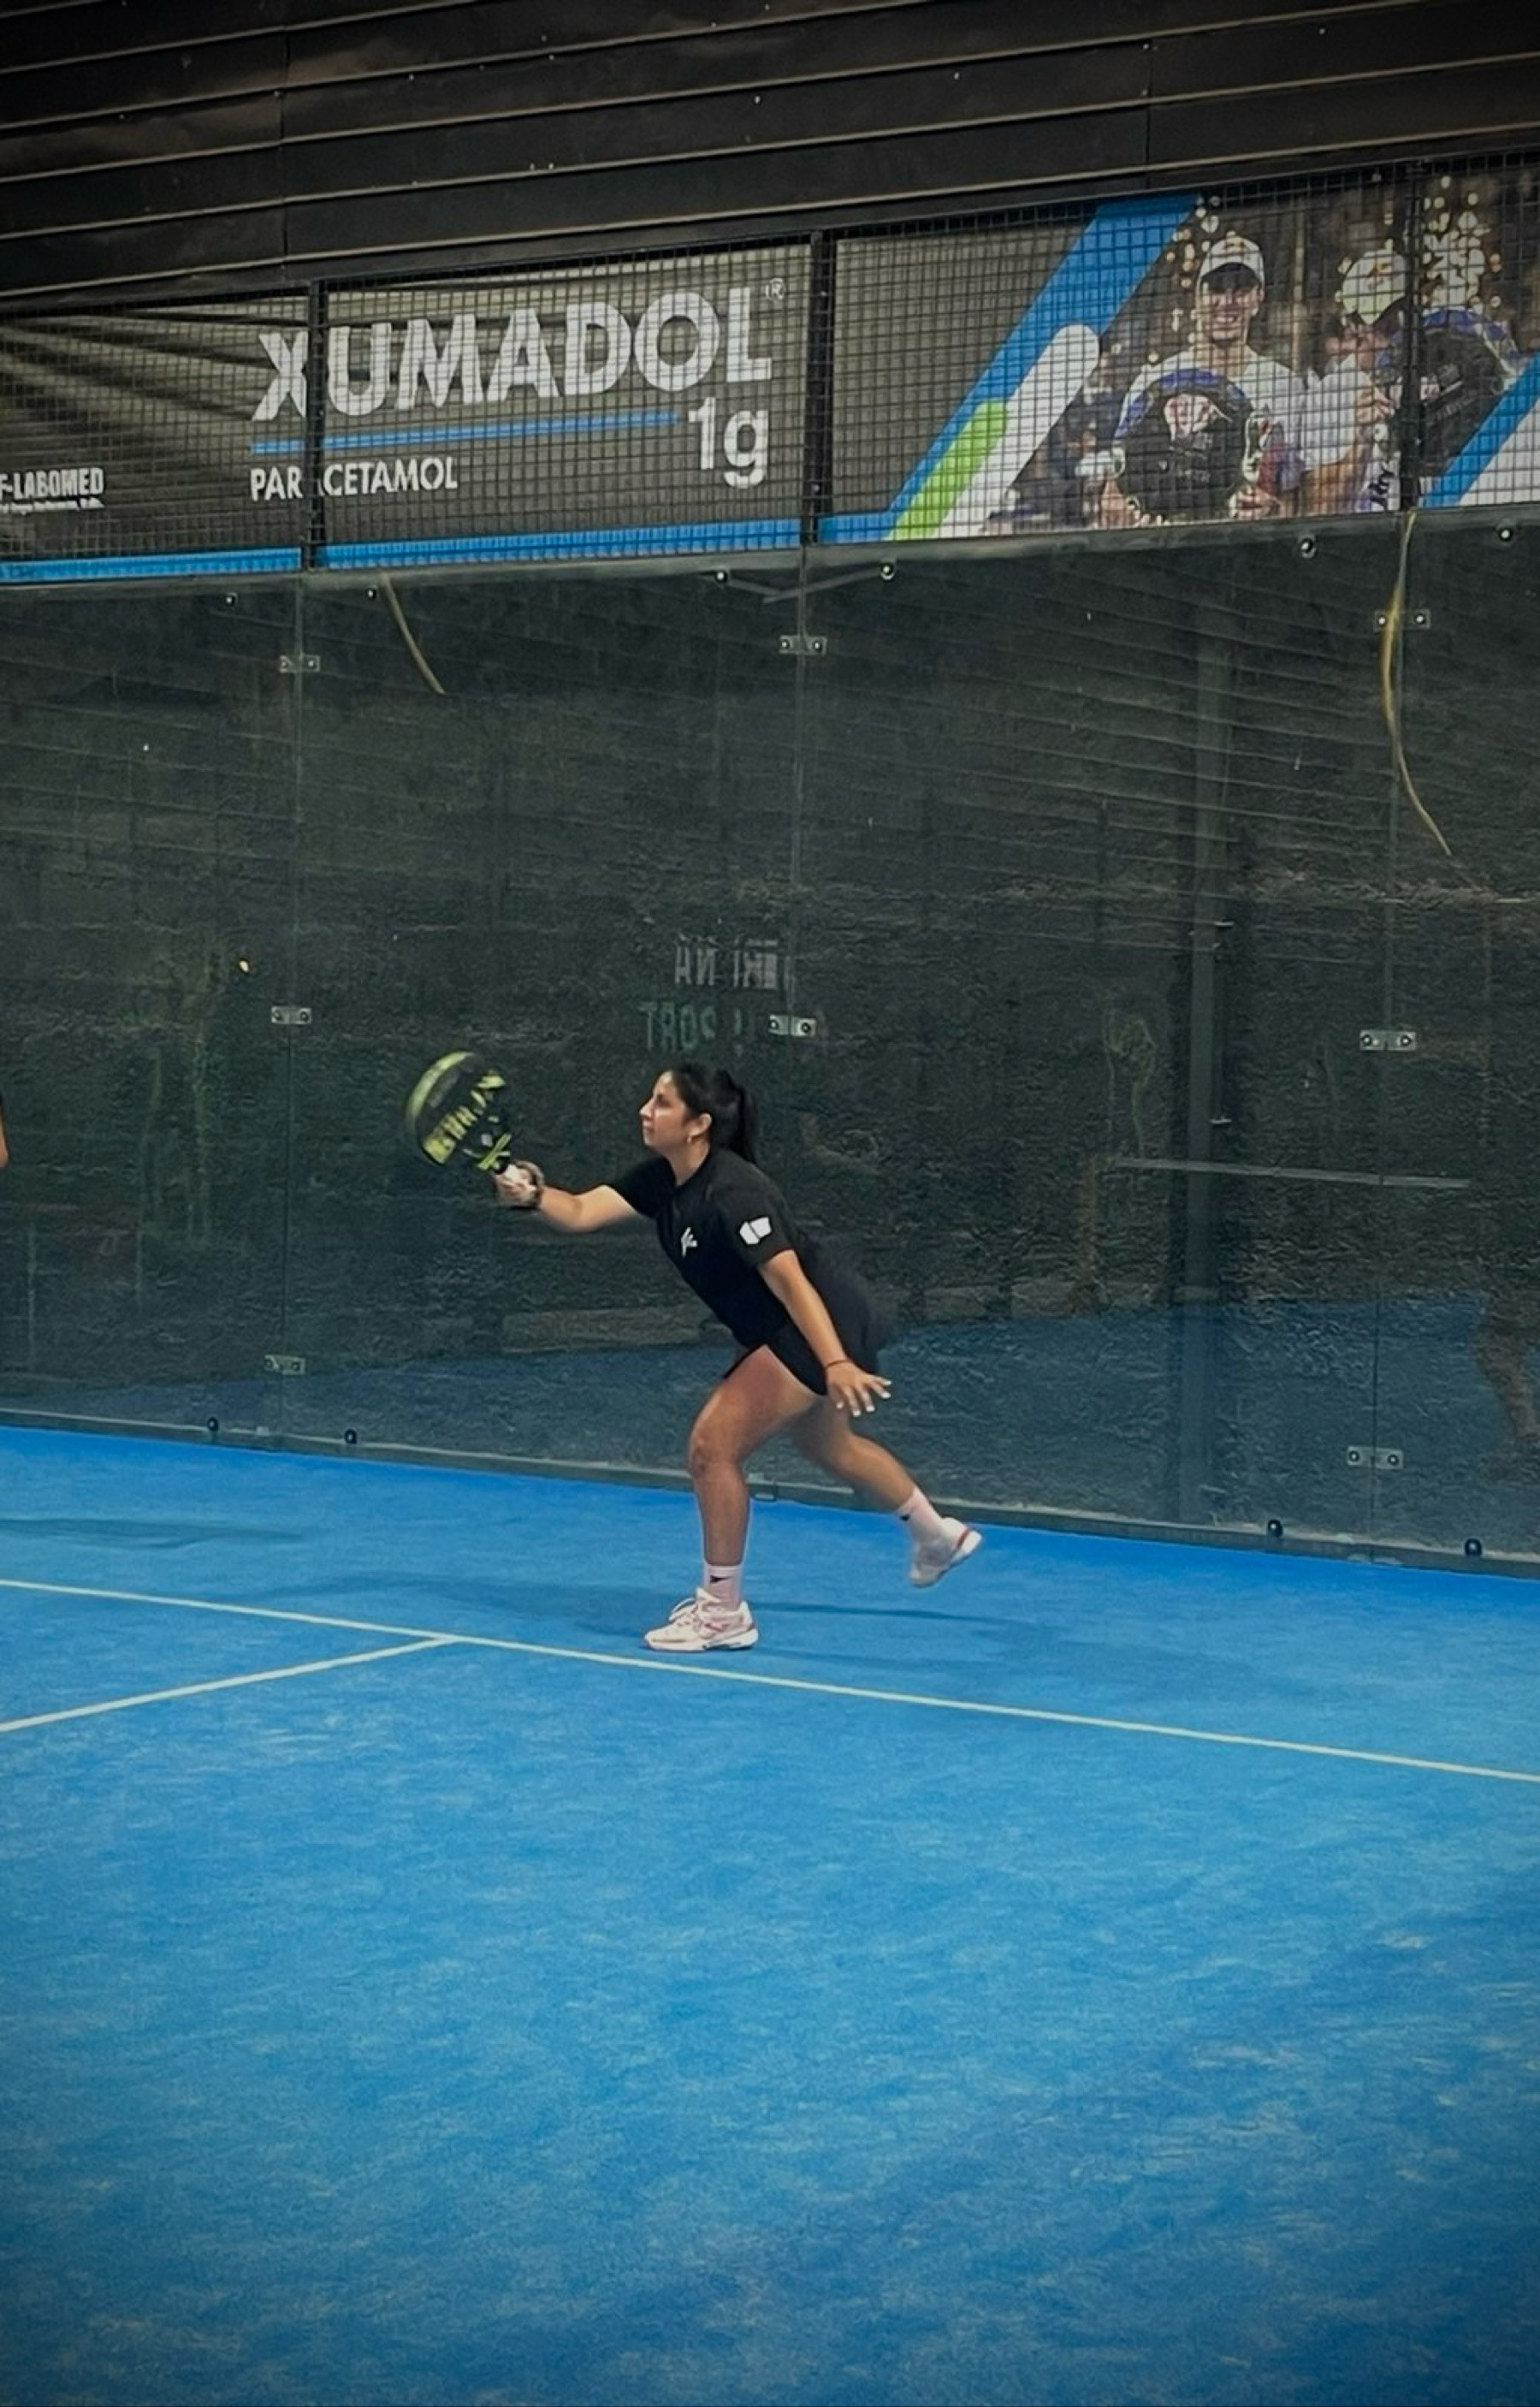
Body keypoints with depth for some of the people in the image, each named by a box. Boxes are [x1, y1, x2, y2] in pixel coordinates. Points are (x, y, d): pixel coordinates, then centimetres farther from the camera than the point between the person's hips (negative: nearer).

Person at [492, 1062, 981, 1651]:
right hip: (778, 1332, 11)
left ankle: (722, 1612, -1)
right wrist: (533, 1194, -31)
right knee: (828, 1446, 30)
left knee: (712, 1445, -14)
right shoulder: (659, 1179, -2)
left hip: (828, 1326, -11)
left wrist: (836, 1365, -40)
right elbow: (580, 1212, -10)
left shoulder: (732, 1193, -28)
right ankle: (938, 1535, 53)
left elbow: (790, 1281, -34)